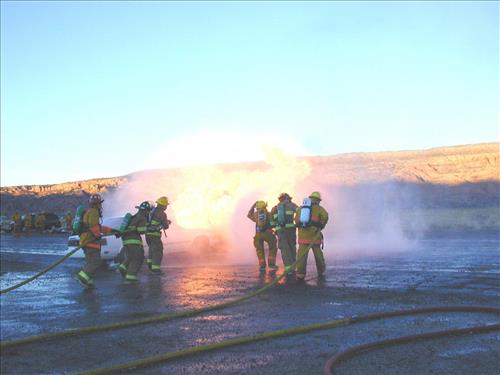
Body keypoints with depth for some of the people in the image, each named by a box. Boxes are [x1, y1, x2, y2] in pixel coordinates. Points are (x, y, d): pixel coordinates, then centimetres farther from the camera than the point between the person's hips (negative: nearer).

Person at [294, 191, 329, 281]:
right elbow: (325, 216, -11)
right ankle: (321, 271, 28)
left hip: (303, 233, 2)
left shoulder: (300, 208, 16)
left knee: (302, 254, -3)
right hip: (314, 233, -2)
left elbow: (297, 220, 10)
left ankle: (300, 274, -12)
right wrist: (321, 227, 4)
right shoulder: (319, 208, 6)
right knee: (318, 252, 14)